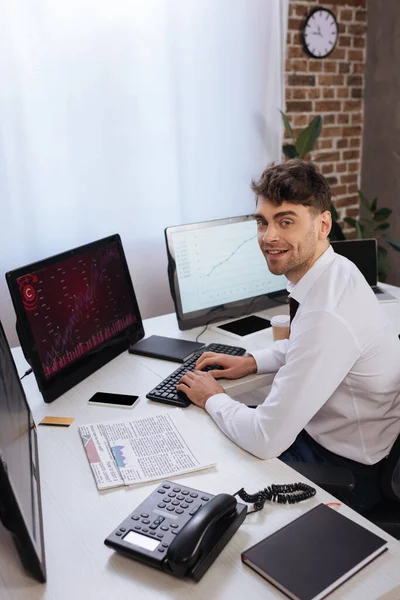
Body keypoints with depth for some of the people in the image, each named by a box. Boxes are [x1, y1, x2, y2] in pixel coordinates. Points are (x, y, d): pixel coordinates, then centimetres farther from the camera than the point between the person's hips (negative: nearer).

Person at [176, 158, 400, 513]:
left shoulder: (327, 314, -35)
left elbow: (267, 440, -30)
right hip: (323, 426, 8)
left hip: (346, 470, -8)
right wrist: (252, 362, 6)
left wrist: (213, 398, -12)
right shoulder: (335, 271, -5)